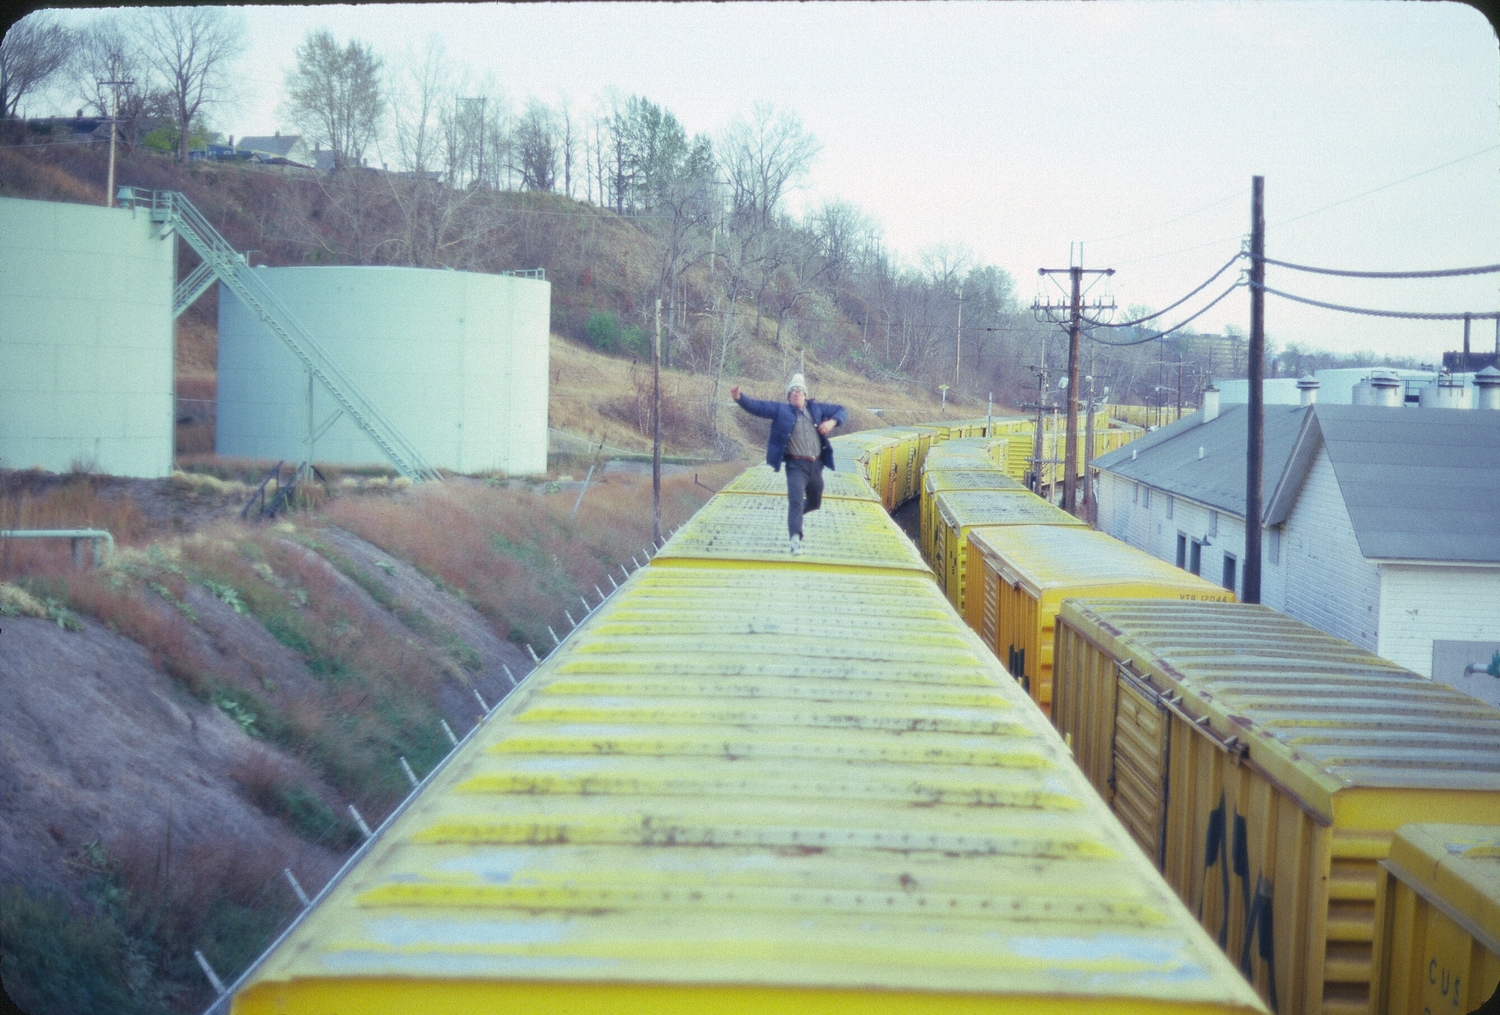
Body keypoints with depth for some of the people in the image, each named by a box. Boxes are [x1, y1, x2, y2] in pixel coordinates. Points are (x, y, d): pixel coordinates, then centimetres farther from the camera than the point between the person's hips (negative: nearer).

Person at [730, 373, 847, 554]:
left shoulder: (817, 408, 12)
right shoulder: (781, 410, 3)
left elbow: (842, 411, 18)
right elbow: (757, 407, -4)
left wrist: (832, 421, -5)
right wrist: (739, 398, -21)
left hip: (816, 465, 5)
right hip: (796, 466, -5)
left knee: (815, 502, 21)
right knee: (796, 500, -20)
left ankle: (794, 516, 50)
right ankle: (795, 539, -26)